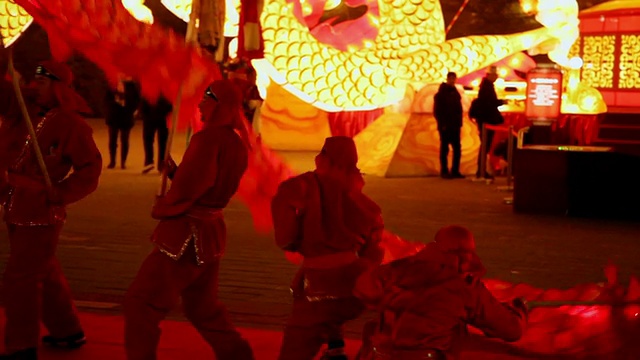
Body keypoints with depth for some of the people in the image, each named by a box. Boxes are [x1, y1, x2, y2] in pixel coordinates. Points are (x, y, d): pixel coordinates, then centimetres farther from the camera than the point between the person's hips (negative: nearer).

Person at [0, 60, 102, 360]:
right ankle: (68, 331, 35)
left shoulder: (70, 124, -13)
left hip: (40, 214, -7)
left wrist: (61, 194, -22)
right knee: (44, 273, 19)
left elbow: (90, 169, -12)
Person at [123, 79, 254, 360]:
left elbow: (186, 190, -21)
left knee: (140, 303, -2)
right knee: (202, 307, 24)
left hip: (186, 236, -9)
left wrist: (160, 208, -3)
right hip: (211, 234, 9)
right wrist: (175, 171, 7)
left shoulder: (208, 138, -19)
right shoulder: (237, 143, 9)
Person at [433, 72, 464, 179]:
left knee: (457, 149, 4)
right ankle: (444, 171, 3)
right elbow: (437, 111, -8)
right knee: (444, 149, -1)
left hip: (455, 126, 6)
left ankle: (455, 171, 10)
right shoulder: (441, 94, -5)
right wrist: (442, 124, -15)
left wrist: (459, 123, 8)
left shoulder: (455, 93, 14)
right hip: (445, 127, -6)